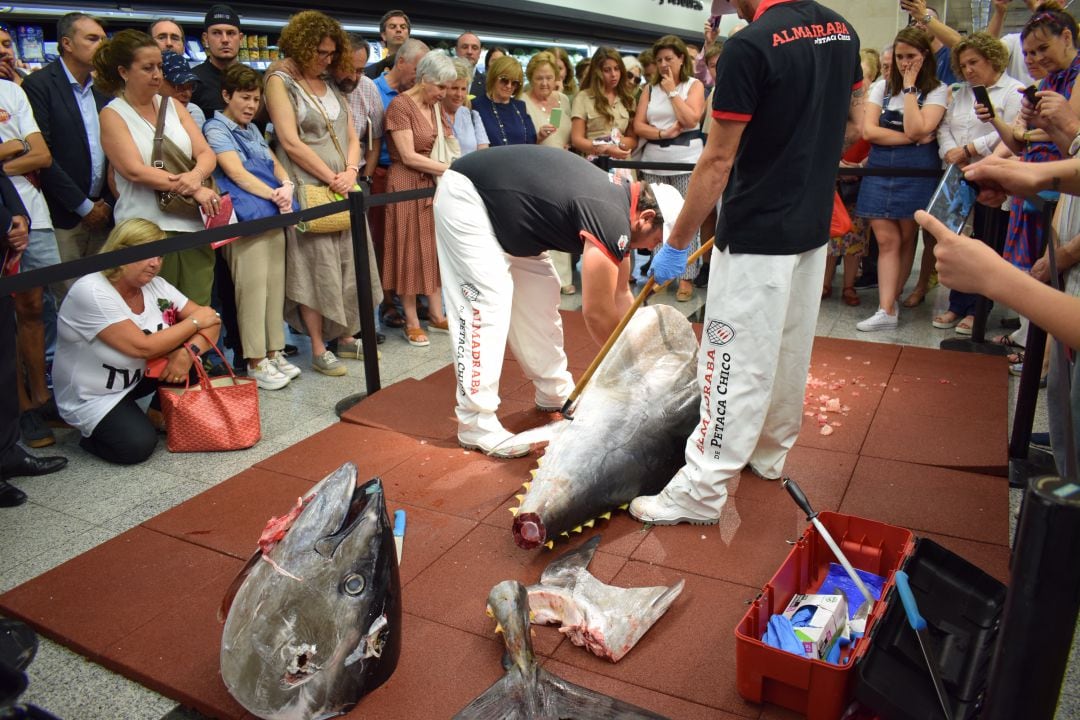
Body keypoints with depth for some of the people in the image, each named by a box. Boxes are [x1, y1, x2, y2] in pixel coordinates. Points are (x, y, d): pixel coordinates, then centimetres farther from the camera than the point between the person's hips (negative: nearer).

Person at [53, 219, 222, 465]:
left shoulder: (155, 285, -8)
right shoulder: (90, 292, -27)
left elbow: (209, 321, -10)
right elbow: (142, 347, -32)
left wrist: (187, 352, -31)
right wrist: (194, 321, -22)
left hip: (139, 376, 6)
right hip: (91, 397, -6)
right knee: (138, 445, -26)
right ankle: (91, 430, 7)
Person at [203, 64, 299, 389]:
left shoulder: (252, 129, 20)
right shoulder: (216, 128, -3)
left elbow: (275, 164, 14)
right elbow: (236, 173, -14)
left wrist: (287, 186, -8)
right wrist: (274, 194, -20)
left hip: (273, 216, 8)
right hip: (244, 221, -7)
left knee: (275, 284, 8)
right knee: (253, 287, -6)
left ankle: (274, 352, 16)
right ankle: (256, 362, 1)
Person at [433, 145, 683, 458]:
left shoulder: (619, 200, 4)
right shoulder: (612, 221, -25)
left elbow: (620, 295, 13)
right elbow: (596, 311, -18)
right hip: (466, 197, -10)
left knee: (539, 297, 11)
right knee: (486, 305, -13)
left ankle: (556, 394, 24)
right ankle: (475, 425, -7)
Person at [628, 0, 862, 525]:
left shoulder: (749, 47, -19)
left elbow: (718, 162, -18)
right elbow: (854, 127, 14)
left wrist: (676, 243, -9)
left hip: (756, 238, -8)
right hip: (814, 228, 8)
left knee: (735, 366, -3)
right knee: (790, 353, 19)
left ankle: (700, 493, 6)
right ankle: (769, 453, 37)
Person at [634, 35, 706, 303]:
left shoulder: (694, 85, 3)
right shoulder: (650, 88, 12)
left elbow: (690, 120, -13)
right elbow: (638, 125, 4)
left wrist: (672, 91, -6)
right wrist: (663, 133, -12)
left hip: (686, 161, -3)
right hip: (654, 162, 4)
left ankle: (687, 277, 2)